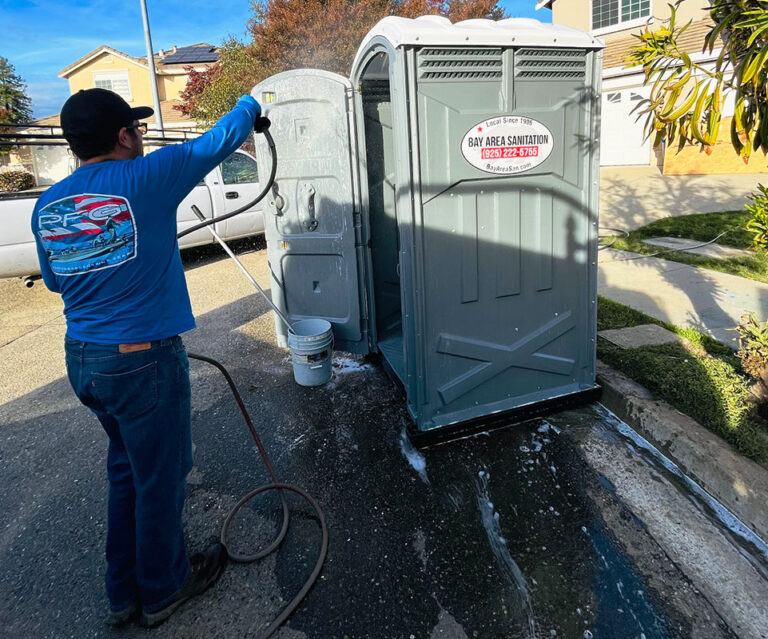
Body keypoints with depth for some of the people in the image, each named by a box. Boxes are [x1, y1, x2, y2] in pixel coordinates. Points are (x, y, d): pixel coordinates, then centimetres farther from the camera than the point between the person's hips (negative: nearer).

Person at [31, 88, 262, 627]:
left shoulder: (47, 205, 6)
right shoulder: (146, 178, -14)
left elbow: (55, 281, 18)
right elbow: (222, 139, -3)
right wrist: (250, 105, 16)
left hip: (82, 360, 8)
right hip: (143, 359, -7)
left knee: (128, 468, 24)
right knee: (160, 477, 12)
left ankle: (124, 592, 40)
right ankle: (163, 589, 34)